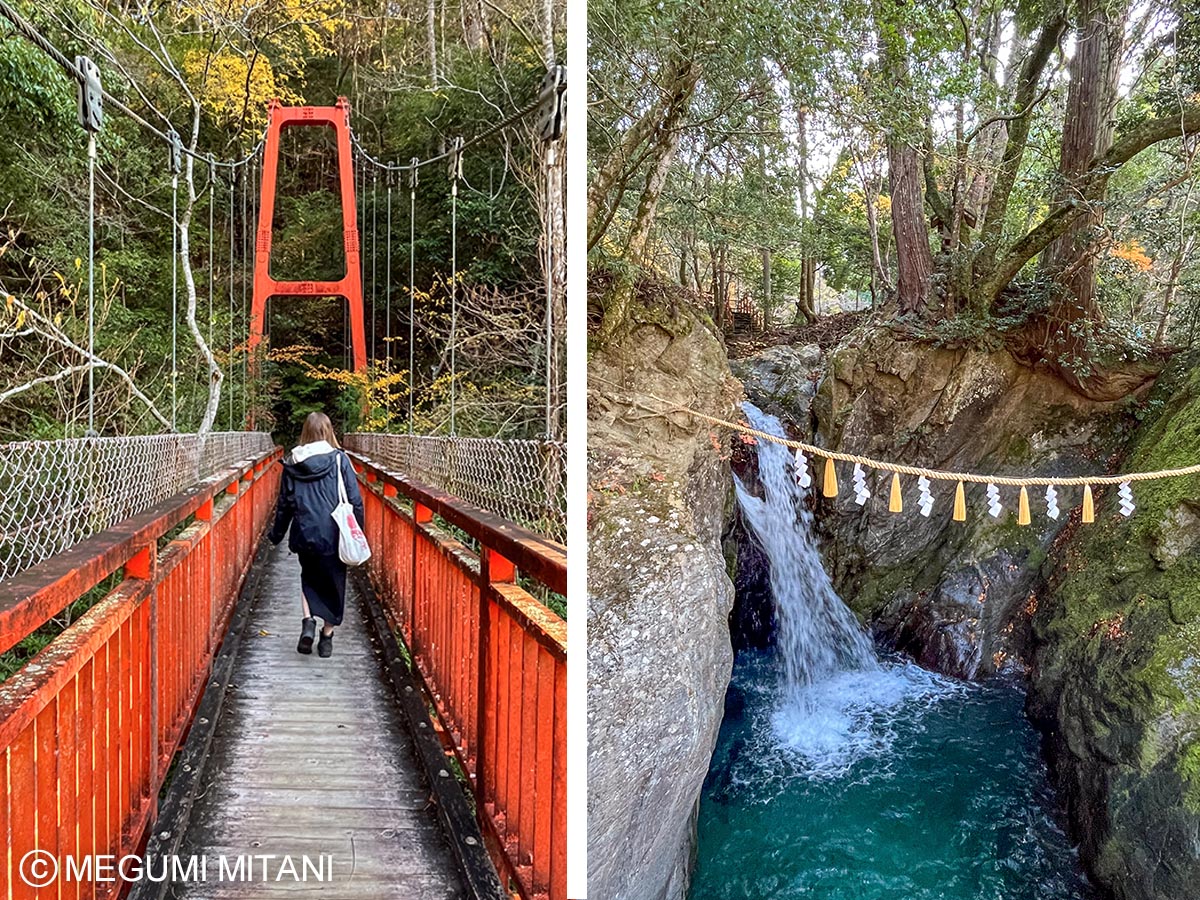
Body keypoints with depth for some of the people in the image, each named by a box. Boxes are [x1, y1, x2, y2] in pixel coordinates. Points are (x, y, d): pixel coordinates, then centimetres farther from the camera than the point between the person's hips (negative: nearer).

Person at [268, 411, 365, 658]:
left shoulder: (292, 463, 1)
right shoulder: (339, 460, -6)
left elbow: (284, 503, 8)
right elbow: (355, 500, -6)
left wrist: (277, 534, 20)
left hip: (304, 535, 2)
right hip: (333, 535, -2)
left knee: (309, 578, 24)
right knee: (332, 584, 13)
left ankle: (308, 621, 2)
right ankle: (327, 637, 19)